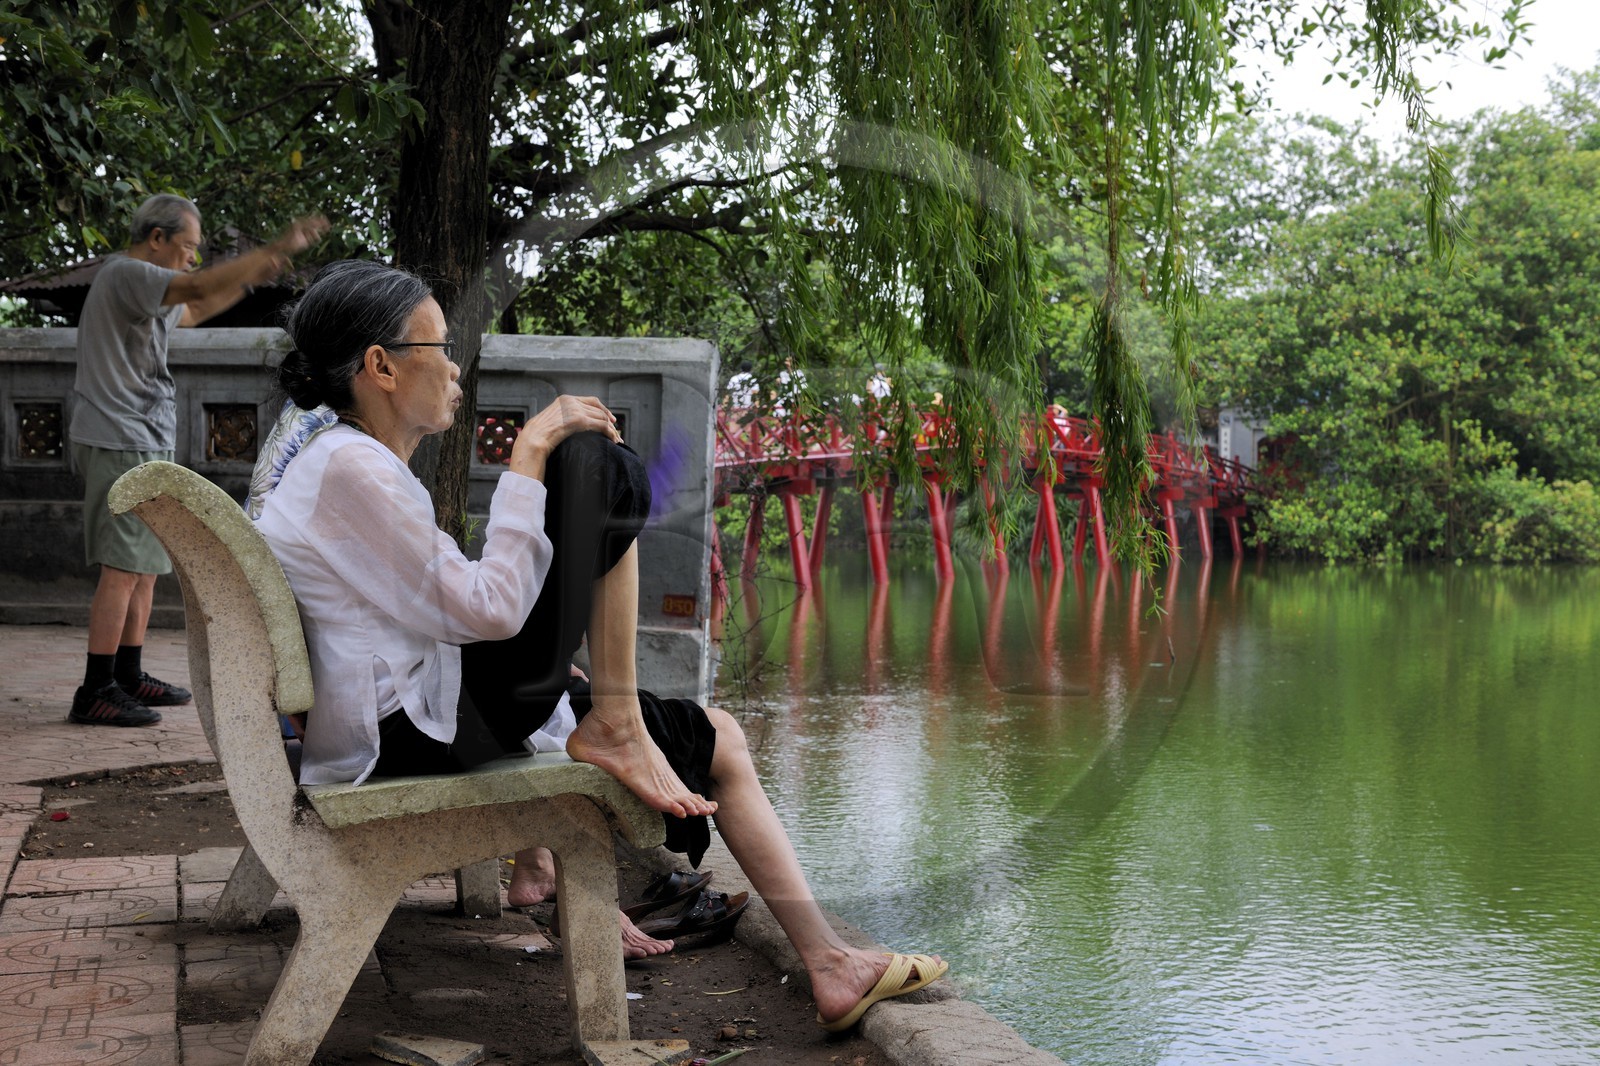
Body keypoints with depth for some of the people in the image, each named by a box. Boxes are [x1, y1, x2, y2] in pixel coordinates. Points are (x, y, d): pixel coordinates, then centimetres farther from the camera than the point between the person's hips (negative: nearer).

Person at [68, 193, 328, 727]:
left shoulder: (139, 281, 19)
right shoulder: (125, 273, -13)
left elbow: (192, 311, 34)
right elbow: (196, 287, -28)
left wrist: (250, 277, 25)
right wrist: (275, 249, -29)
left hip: (144, 442, 11)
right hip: (123, 442, -11)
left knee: (145, 566, 14)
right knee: (123, 569, -11)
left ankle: (128, 677, 21)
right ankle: (95, 693, -10)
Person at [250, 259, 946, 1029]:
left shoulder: (330, 453, 18)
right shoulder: (346, 467, -17)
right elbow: (486, 609, -21)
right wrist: (530, 453, -15)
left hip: (411, 716, 11)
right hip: (422, 729, -11)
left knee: (717, 740, 21)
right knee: (599, 466, -13)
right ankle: (614, 729, -9)